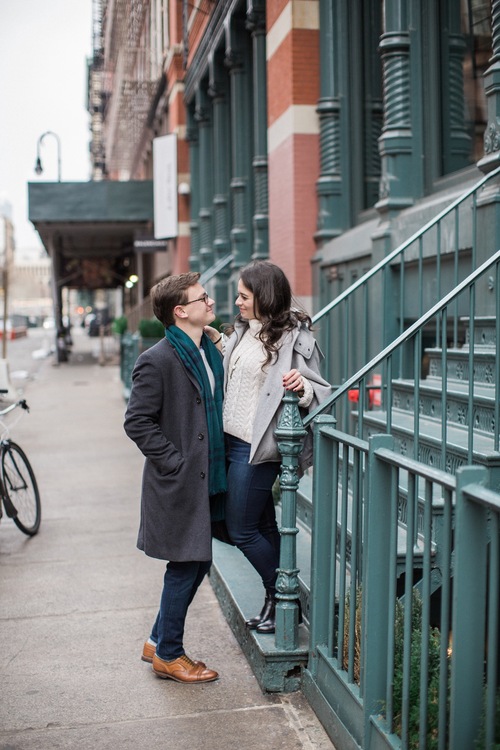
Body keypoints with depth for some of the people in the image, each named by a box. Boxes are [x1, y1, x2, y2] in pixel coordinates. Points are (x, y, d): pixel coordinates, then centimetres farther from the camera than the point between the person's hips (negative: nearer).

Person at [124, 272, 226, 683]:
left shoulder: (212, 352, 11)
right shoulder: (158, 361, -14)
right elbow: (137, 422, -15)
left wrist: (220, 462, 10)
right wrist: (174, 461, -16)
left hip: (208, 478, 8)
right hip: (180, 481, -8)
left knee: (196, 564, 15)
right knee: (187, 566, 1)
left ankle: (159, 640, 31)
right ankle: (168, 654, 19)